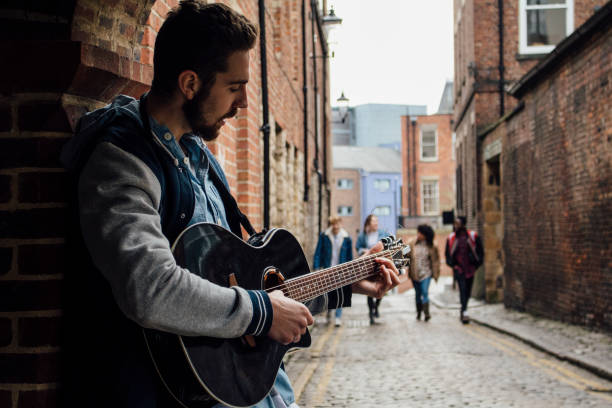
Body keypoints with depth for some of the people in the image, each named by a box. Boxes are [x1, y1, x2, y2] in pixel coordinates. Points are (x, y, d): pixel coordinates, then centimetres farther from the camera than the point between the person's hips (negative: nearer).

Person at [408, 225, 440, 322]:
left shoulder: (431, 247, -4)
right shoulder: (413, 245, 1)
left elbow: (435, 260, 2)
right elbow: (409, 258, 7)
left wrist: (435, 273, 0)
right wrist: (409, 271, 4)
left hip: (425, 273, -3)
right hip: (415, 274, 3)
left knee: (425, 292, -14)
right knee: (418, 293, 12)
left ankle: (426, 313, -13)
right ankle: (419, 312, 24)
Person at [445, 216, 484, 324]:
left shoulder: (473, 236, -2)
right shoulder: (451, 238, 2)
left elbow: (480, 251, 6)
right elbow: (447, 253, 12)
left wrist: (476, 264, -1)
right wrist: (452, 264, 0)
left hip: (470, 268, 1)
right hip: (458, 268, -1)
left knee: (467, 291, 10)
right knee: (462, 289, -15)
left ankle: (463, 312, 27)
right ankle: (464, 312, -24)